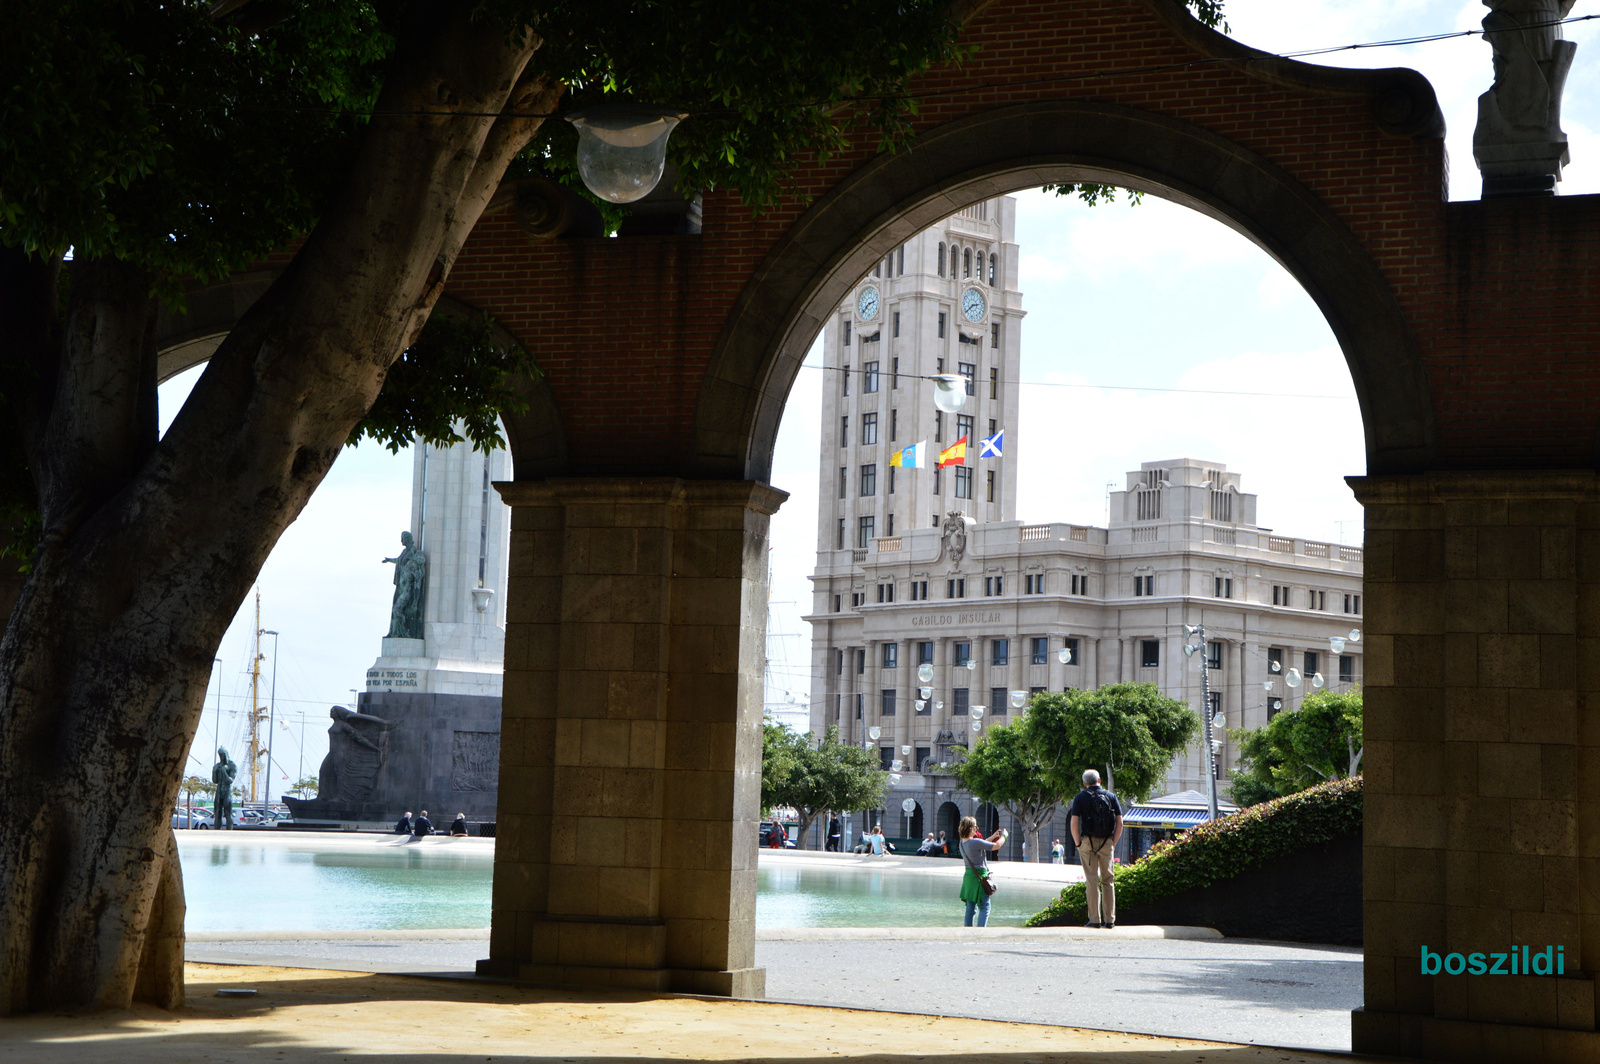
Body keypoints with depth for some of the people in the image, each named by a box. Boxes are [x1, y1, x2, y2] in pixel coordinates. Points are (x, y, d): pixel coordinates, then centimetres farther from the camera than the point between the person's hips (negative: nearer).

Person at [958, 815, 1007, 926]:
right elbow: (997, 846, -14)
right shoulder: (975, 842, -21)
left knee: (970, 906, 15)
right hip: (980, 875, -8)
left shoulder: (962, 842, 5)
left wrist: (993, 836, 25)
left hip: (968, 875, 8)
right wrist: (1003, 835, 4)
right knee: (984, 907, -2)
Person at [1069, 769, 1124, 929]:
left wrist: (1078, 843, 0)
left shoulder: (1081, 797, 1)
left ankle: (1095, 919, -5)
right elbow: (1120, 822, 3)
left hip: (1088, 842, -2)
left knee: (1092, 881, -1)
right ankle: (1110, 920, 5)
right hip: (1107, 843, 2)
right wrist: (1113, 842, 8)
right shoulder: (1111, 796, 8)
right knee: (1108, 881, 8)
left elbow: (1074, 822, -8)